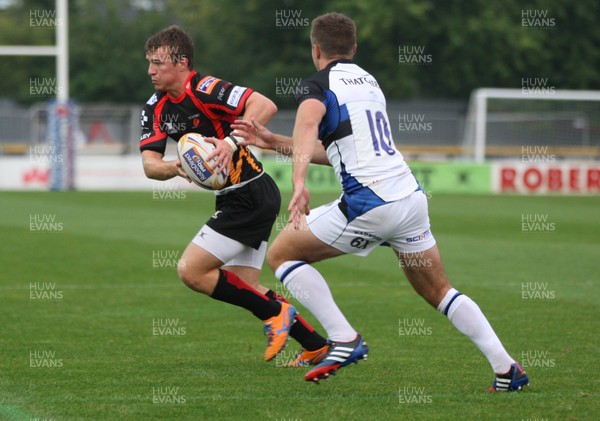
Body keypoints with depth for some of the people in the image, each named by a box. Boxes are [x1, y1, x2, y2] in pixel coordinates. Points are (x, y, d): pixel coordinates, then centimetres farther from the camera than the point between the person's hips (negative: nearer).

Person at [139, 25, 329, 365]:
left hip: (252, 195, -10)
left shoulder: (204, 89, -18)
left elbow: (266, 106, -28)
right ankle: (318, 346, 19)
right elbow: (149, 163, -3)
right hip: (234, 200, 10)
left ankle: (275, 312, -1)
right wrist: (175, 167, -23)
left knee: (191, 271, -11)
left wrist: (231, 142, -36)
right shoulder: (156, 108, 7)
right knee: (245, 288, 11)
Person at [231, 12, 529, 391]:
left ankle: (345, 340, -3)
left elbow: (308, 122, -25)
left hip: (368, 203, -7)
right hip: (412, 197, 7)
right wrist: (273, 142, 32)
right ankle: (506, 368, 10)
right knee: (439, 291, 19)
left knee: (281, 254, 7)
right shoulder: (369, 82, 24)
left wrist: (299, 182, -39)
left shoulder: (318, 85, 0)